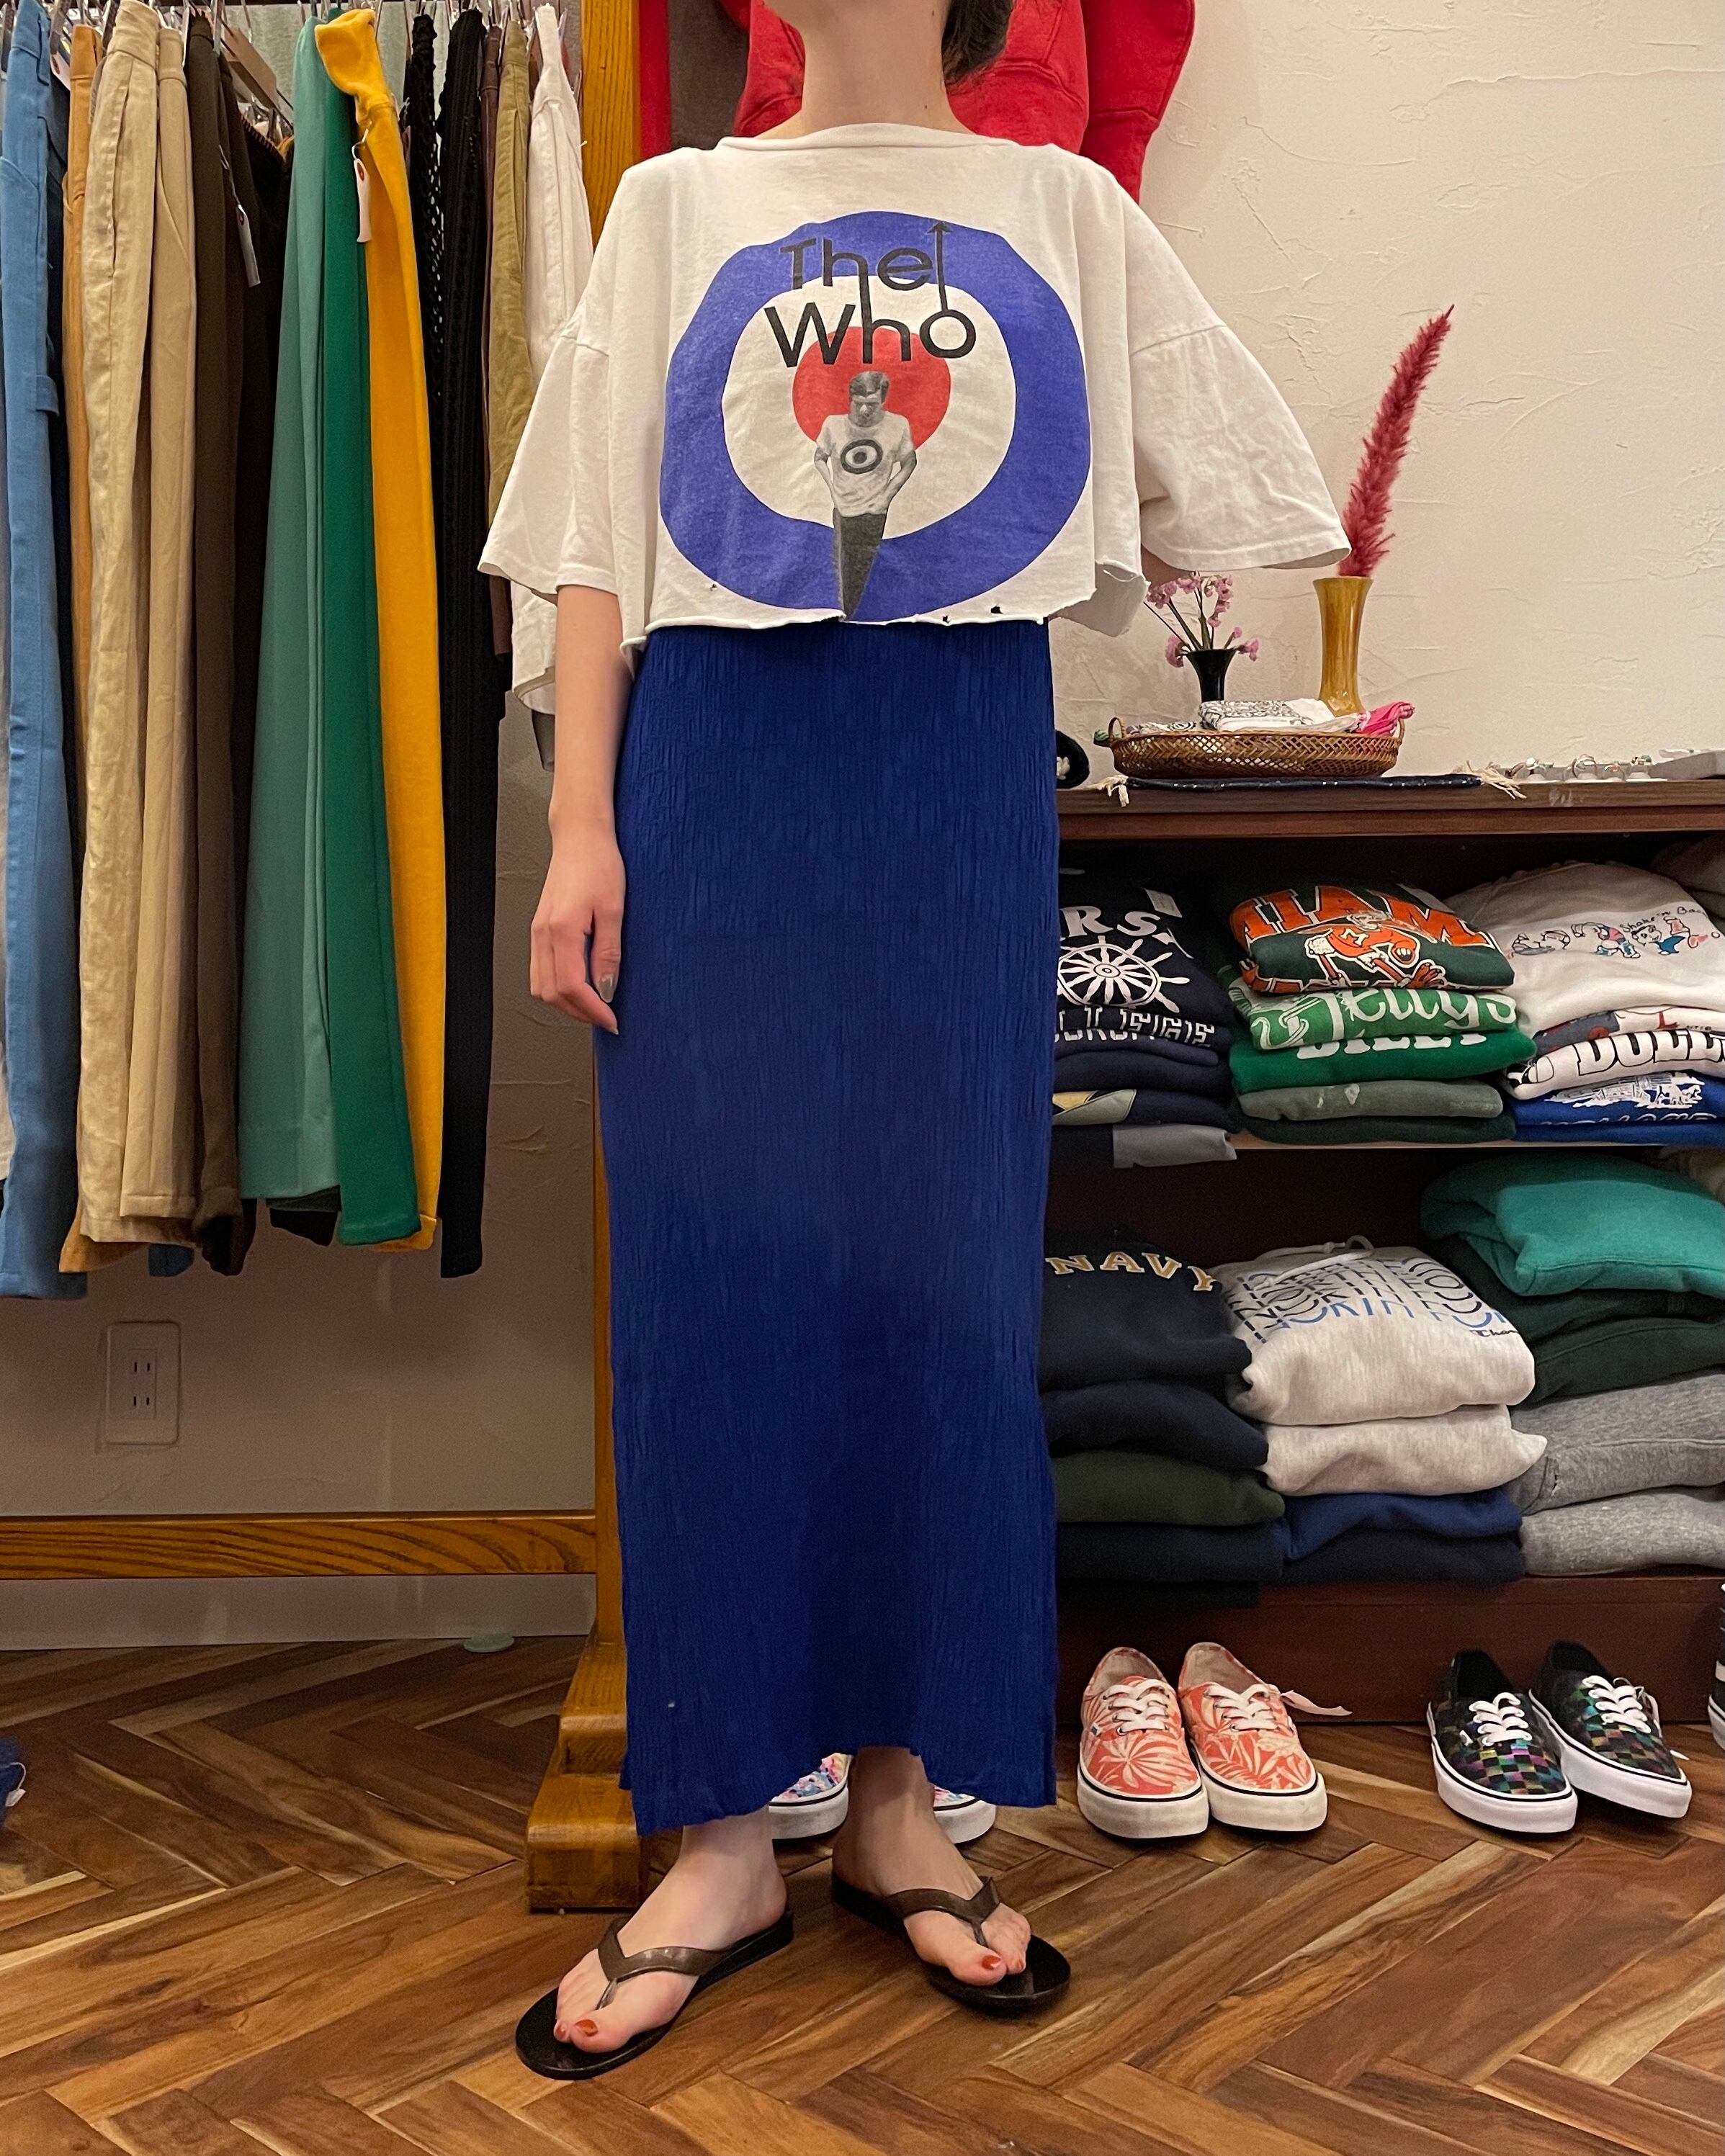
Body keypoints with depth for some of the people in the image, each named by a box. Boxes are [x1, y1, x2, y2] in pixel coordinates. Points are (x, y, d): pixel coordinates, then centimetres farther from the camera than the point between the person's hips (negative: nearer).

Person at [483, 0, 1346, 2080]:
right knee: (712, 1271, -1)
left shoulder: (1063, 209, 13)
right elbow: (600, 547, 5)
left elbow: (1218, 511, 16)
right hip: (715, 768, 0)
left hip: (963, 781, 1)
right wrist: (580, 824, -4)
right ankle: (723, 1838, 11)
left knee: (943, 1266, 2)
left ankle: (901, 1797, 17)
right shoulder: (674, 206, 13)